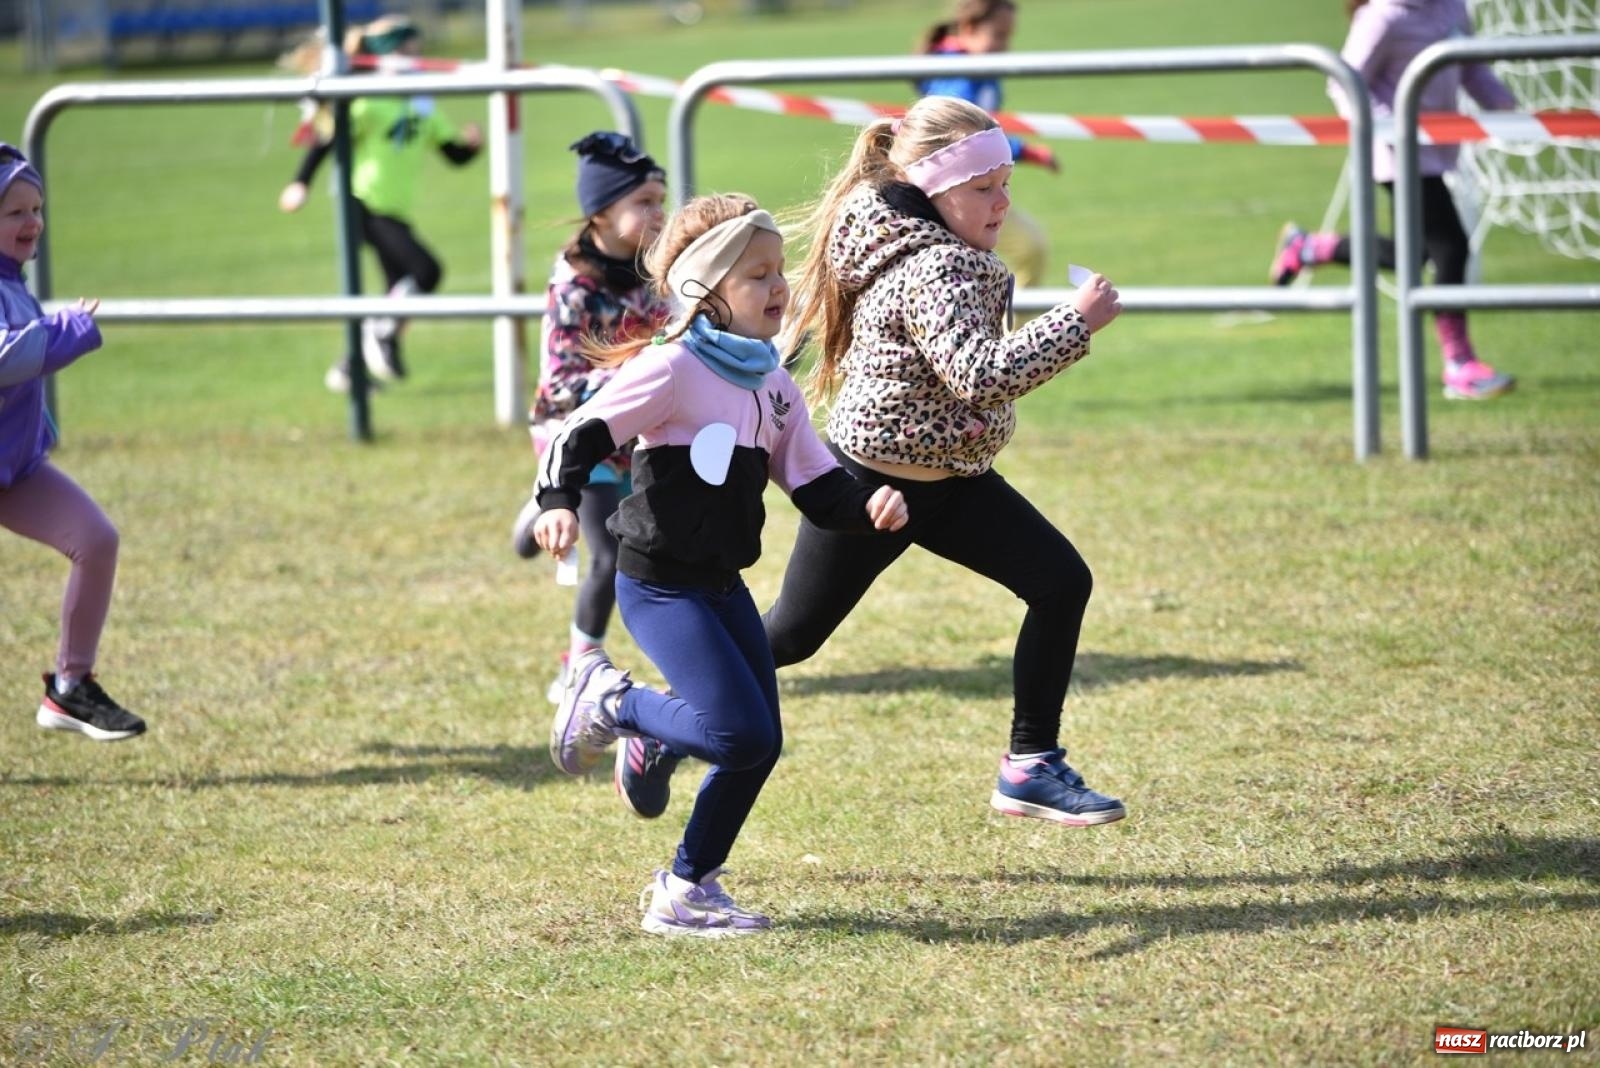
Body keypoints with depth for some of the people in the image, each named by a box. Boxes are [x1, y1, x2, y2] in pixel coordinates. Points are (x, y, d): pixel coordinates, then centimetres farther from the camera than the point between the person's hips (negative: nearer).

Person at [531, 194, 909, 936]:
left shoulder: (773, 387, 10)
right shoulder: (674, 369, -14)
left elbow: (818, 490, 10)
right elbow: (583, 435, -18)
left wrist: (868, 507, -10)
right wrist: (558, 504, -36)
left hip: (722, 586, 8)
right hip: (659, 586, -8)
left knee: (759, 747, 4)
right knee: (742, 733, -18)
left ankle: (687, 889, 19)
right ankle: (608, 702, 5)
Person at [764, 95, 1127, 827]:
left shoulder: (934, 251, 4)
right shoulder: (933, 272, -27)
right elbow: (981, 376, -38)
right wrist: (1076, 322, -32)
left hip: (948, 478, 9)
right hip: (872, 484, -9)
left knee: (1060, 581, -4)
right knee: (791, 635, 5)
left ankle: (1032, 767, 1)